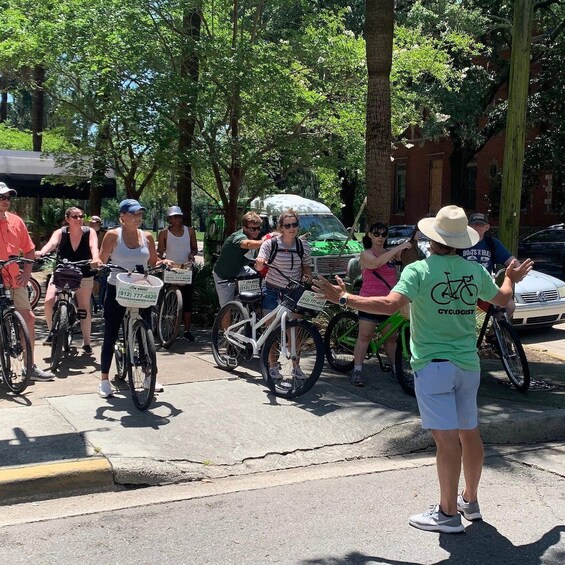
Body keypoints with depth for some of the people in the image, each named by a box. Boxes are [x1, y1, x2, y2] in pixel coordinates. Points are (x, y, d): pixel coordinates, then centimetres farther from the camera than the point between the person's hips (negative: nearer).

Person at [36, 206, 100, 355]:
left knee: (84, 308, 3)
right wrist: (41, 253, -54)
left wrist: (95, 259, -53)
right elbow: (51, 243, -32)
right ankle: (52, 331, 7)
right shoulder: (60, 232, -13)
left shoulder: (89, 232, -13)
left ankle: (86, 342, 18)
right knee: (49, 301, -18)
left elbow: (93, 246, -31)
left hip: (84, 276, 0)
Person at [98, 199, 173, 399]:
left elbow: (153, 262, 13)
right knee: (110, 336, 2)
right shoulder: (113, 235, -5)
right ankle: (104, 380, 13)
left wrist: (164, 262, -7)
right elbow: (101, 261, -5)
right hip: (117, 290, -3)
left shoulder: (147, 237, 5)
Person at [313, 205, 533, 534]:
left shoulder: (419, 270, -13)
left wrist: (344, 298, -18)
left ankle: (448, 513, 4)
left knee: (447, 438, -4)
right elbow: (502, 299, 21)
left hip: (433, 366, -6)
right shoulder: (476, 270, 4)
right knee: (470, 433, 16)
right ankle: (471, 500, 32)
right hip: (468, 364, 6)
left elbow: (390, 304, -25)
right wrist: (511, 279, 43)